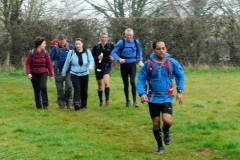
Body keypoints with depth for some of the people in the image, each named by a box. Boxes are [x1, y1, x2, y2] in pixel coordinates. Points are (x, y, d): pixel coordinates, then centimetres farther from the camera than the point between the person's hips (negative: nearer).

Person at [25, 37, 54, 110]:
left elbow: (49, 64, 2)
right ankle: (38, 105, 17)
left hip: (43, 73, 0)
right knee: (36, 90, 6)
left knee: (43, 87, -20)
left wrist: (51, 74, 5)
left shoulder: (45, 52, -2)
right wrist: (28, 73, -16)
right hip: (34, 74, 0)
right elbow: (28, 64, -4)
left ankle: (45, 104, -11)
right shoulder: (31, 53, -6)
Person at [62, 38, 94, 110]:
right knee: (77, 89, -17)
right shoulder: (71, 52, -1)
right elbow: (67, 63, 5)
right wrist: (64, 73, 8)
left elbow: (91, 60, -7)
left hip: (85, 74, 2)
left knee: (84, 90, 8)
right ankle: (77, 103, -31)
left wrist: (90, 66, -30)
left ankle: (83, 105, 19)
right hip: (74, 74, -2)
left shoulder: (87, 52, 0)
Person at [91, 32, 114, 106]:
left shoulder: (111, 46, -3)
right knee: (99, 85, 10)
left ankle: (107, 100, -13)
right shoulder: (96, 47, -3)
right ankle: (100, 101, 26)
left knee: (106, 82, -21)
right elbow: (91, 57, 0)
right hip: (98, 67, 2)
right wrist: (97, 58, -19)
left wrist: (113, 58, -11)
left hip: (107, 67, -1)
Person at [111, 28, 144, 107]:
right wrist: (119, 59, -26)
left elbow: (139, 51, 17)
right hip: (124, 65, 0)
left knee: (132, 82, -15)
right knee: (125, 83, 8)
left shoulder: (136, 42, -3)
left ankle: (134, 101, -8)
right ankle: (127, 101, 22)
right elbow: (113, 52, -10)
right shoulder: (121, 42, -11)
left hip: (132, 65, 0)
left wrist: (140, 60, 6)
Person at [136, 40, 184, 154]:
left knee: (167, 120, -20)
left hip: (166, 97, -1)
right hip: (153, 98, 1)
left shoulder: (172, 62, -7)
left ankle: (166, 132, 16)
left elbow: (180, 75, 8)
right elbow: (141, 78, -1)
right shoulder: (148, 64, -7)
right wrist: (142, 93, -15)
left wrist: (179, 91, 3)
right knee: (156, 124, 5)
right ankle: (160, 147, 25)